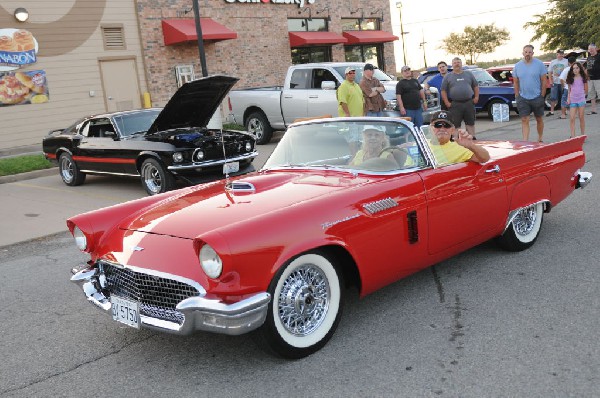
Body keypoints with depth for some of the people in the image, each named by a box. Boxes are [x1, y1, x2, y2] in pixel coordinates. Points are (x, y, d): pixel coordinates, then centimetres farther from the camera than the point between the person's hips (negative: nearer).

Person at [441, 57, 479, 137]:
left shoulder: (468, 74, 13)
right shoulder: (448, 77, 6)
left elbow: (476, 86, 16)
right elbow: (443, 91, 3)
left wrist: (476, 97, 4)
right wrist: (447, 103, -6)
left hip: (469, 103, 2)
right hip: (455, 104, -2)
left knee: (470, 123, 7)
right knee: (455, 124, -1)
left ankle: (472, 138, 13)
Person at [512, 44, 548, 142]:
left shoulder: (539, 64, -4)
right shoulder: (517, 66, 2)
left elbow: (544, 81, -2)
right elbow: (515, 82, 8)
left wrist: (542, 95, -6)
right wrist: (517, 96, 3)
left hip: (537, 97, -1)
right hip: (523, 98, 1)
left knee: (539, 119, 12)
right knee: (524, 120, -5)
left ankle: (540, 139, 28)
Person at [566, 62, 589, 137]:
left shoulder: (583, 78, 0)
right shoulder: (571, 79, 6)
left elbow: (586, 89, 6)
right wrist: (568, 98, 2)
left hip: (581, 99, -2)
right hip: (572, 100, 2)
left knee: (581, 117, 5)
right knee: (572, 118, -5)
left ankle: (583, 135, 14)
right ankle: (572, 136, -4)